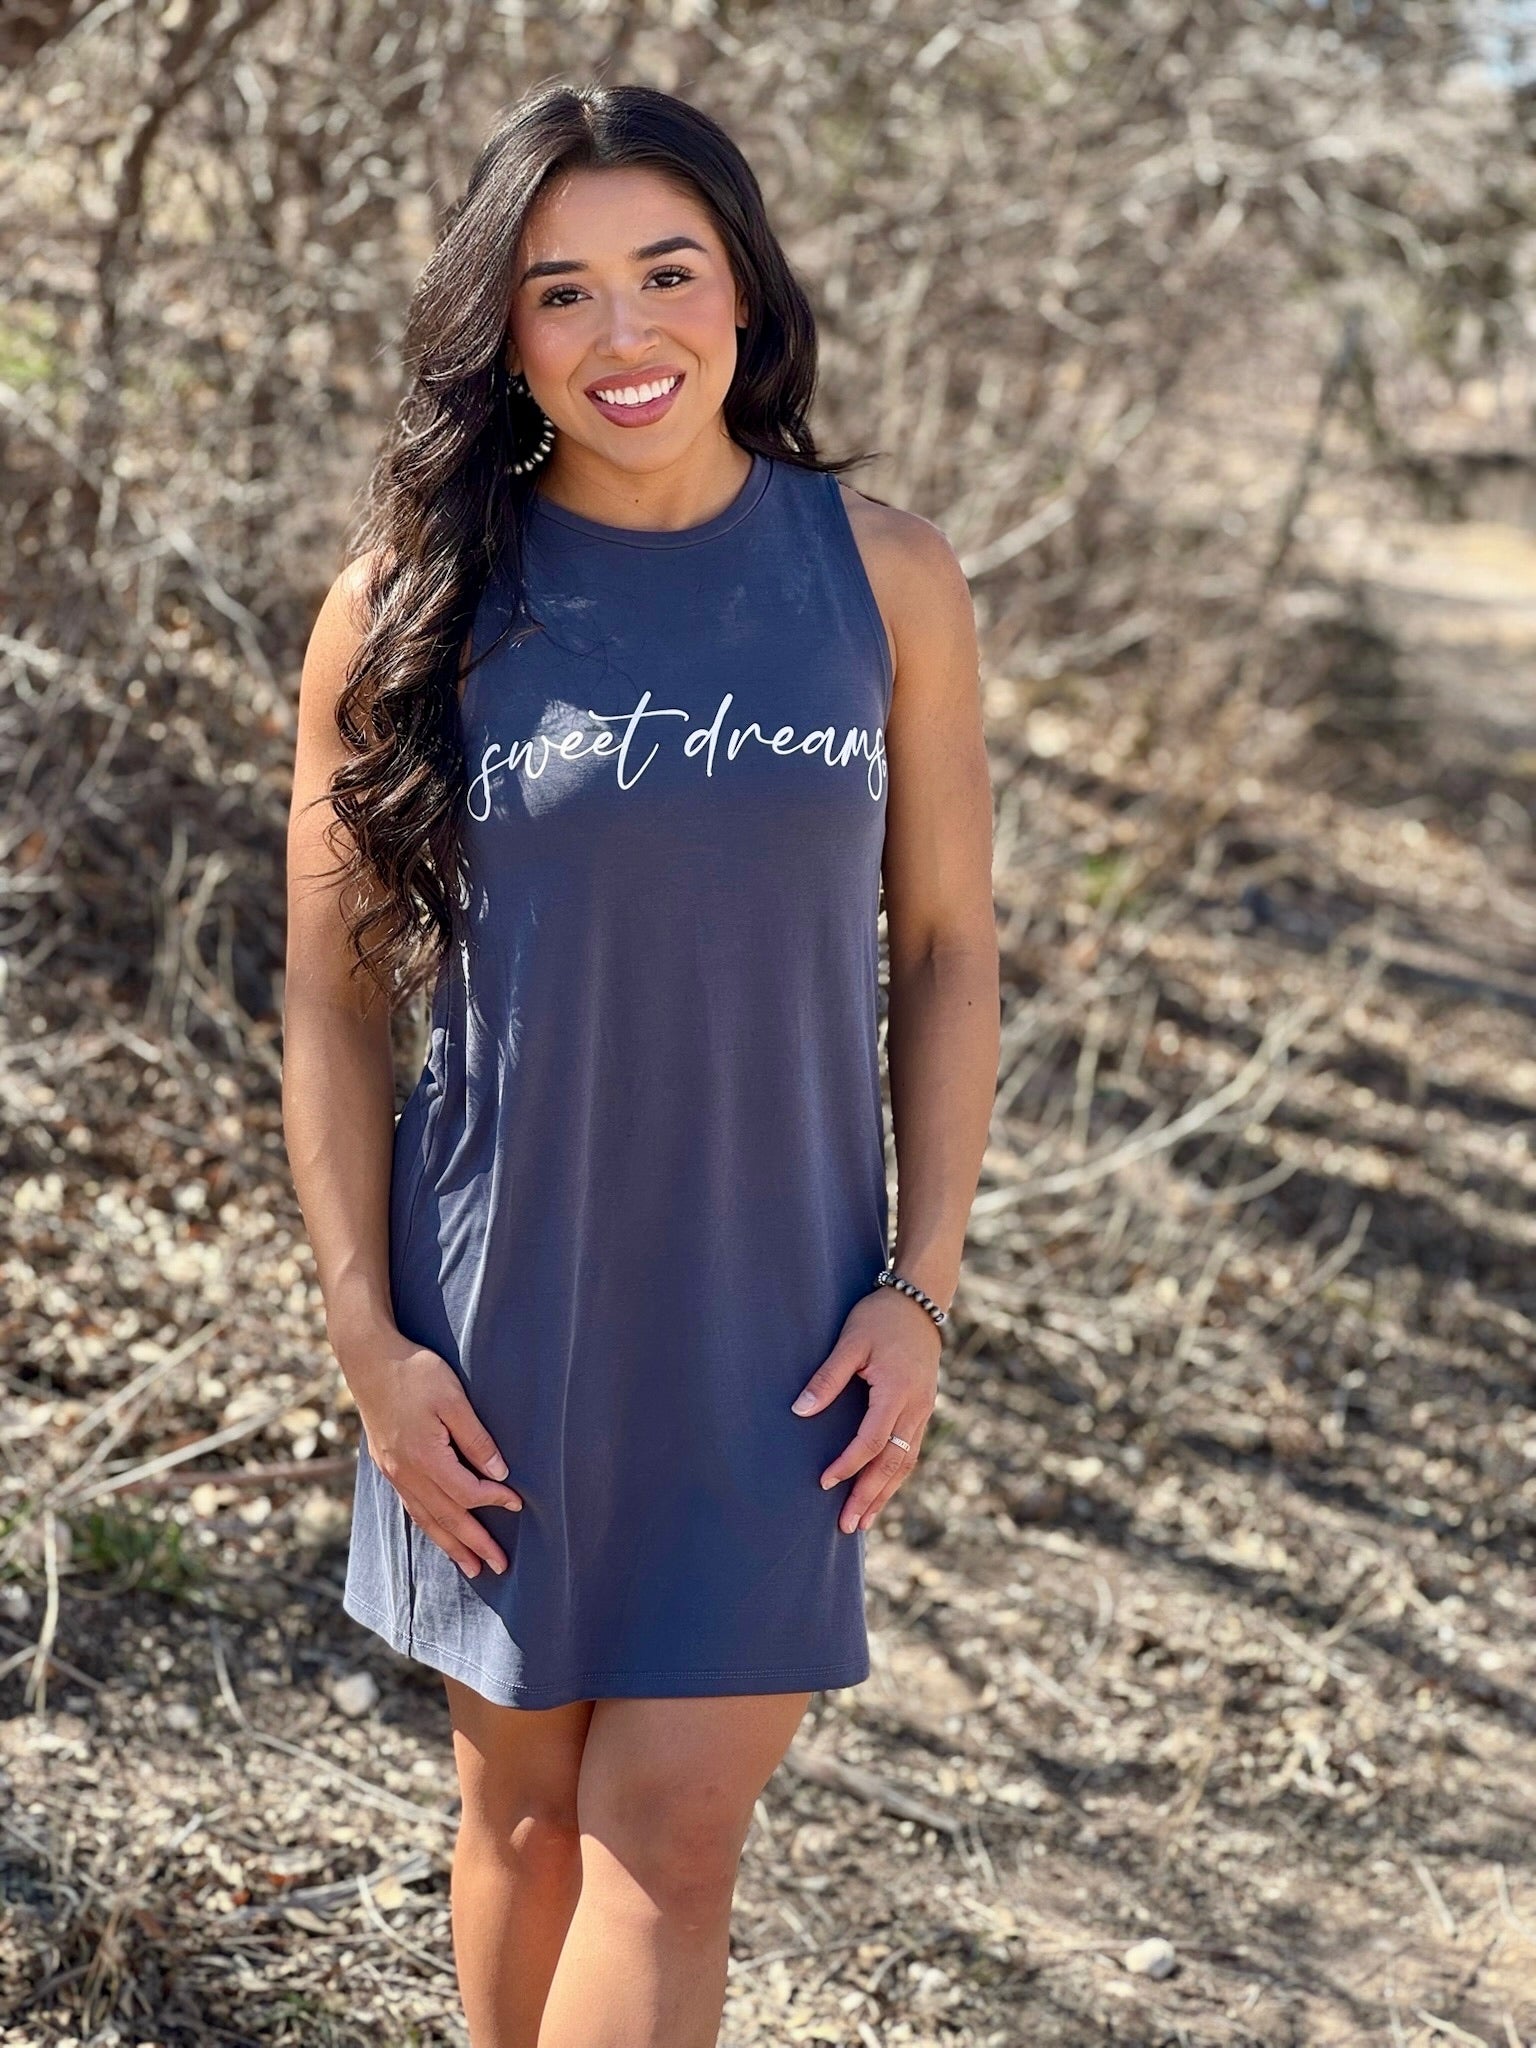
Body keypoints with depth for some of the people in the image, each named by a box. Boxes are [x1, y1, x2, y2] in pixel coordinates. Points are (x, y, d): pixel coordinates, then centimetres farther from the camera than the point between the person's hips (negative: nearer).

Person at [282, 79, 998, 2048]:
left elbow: (946, 947, 4)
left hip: (773, 1322, 0)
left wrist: (923, 1282, -2)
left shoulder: (883, 577, -2)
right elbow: (331, 999, -1)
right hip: (498, 1313, 0)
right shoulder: (412, 607, -5)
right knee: (526, 1799, 13)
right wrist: (365, 1335, -6)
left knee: (672, 1829, -1)